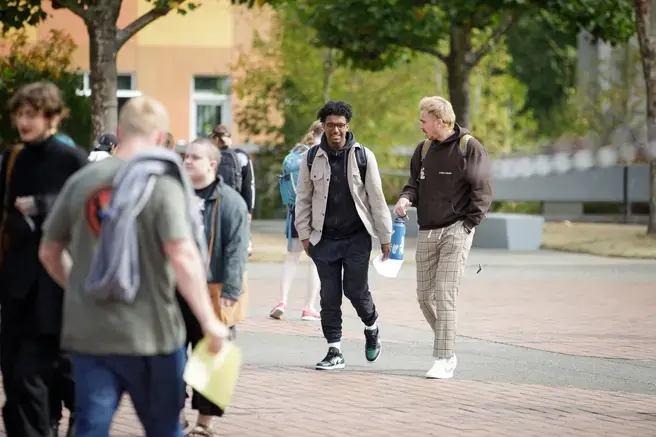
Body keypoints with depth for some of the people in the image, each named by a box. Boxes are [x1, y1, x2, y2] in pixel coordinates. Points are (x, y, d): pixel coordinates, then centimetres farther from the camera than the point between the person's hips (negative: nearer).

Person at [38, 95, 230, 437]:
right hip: (149, 332, -3)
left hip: (87, 332, 4)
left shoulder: (81, 182, 6)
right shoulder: (163, 185, -10)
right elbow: (183, 257, -20)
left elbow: (49, 253, 13)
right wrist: (209, 321, -13)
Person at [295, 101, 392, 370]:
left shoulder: (363, 156, -1)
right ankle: (334, 351, 9)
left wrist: (385, 236, 1)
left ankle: (371, 329, 27)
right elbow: (303, 198, 9)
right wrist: (304, 234, 3)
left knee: (356, 290, -4)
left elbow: (376, 197, 1)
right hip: (325, 239, 2)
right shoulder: (312, 158, 3)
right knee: (329, 296, 2)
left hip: (357, 237, -2)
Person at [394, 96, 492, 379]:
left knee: (445, 294, -13)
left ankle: (444, 360, -10)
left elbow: (482, 192, -6)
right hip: (427, 233, 7)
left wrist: (467, 225, -12)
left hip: (456, 231, -7)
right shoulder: (424, 149, 13)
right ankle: (447, 349, 23)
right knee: (425, 296, 6)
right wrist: (406, 198, -5)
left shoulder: (469, 147, -5)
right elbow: (415, 183, 18)